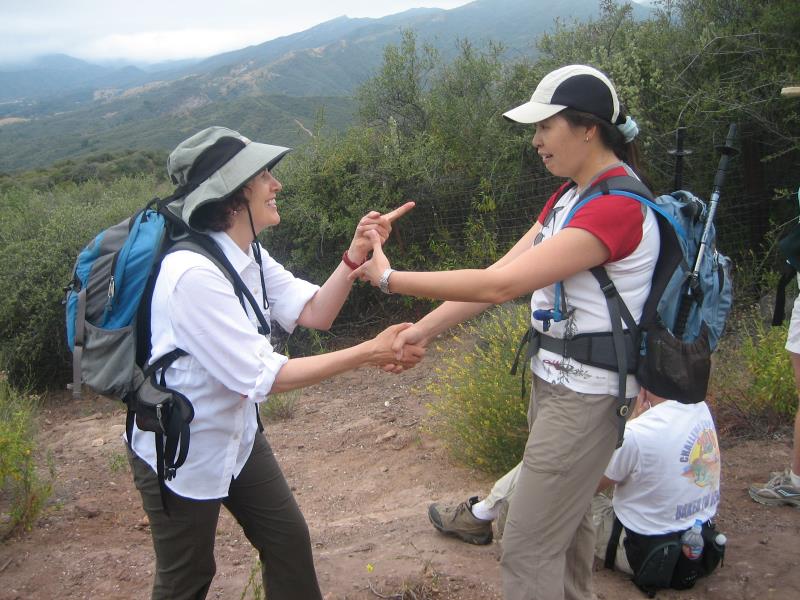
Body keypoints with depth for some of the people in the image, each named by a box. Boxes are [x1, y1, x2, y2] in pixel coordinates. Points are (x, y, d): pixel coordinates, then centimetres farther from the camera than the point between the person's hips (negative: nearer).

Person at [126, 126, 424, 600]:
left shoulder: (247, 254, -4)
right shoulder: (193, 274, -31)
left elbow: (314, 312, -5)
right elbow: (264, 377, -30)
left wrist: (356, 253, -20)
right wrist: (370, 353, -28)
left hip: (237, 435, 8)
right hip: (180, 454, -7)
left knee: (289, 538, 16)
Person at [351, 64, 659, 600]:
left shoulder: (618, 208, -23)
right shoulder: (571, 194, 9)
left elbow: (501, 285, -28)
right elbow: (501, 270, 4)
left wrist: (390, 279, -21)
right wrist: (425, 329, -4)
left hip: (585, 395, -9)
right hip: (554, 377, 9)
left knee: (527, 548, 0)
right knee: (567, 517, 25)